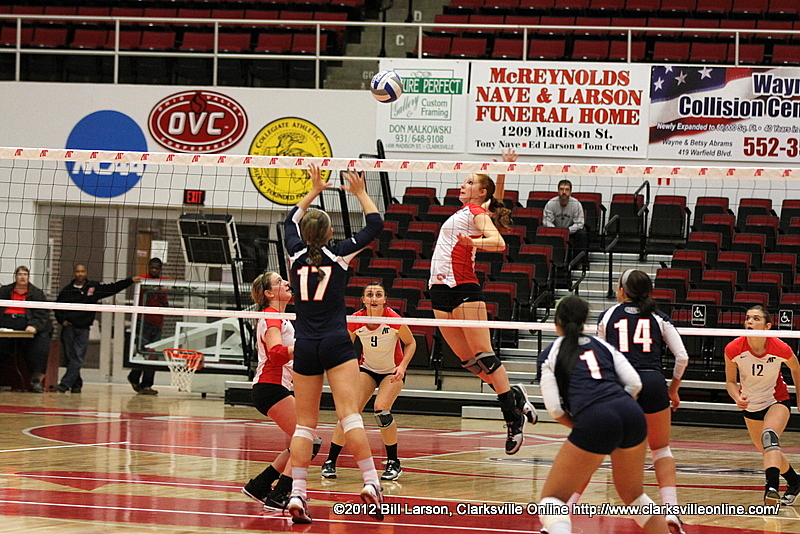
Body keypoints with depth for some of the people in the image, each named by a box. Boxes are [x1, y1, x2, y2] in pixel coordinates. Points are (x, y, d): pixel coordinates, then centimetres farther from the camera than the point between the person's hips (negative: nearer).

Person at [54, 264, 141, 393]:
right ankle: (76, 384, 15)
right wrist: (62, 320, 0)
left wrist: (130, 281, 0)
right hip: (68, 328, 1)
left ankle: (66, 383, -13)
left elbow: (113, 288, 5)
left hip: (83, 329, -1)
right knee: (70, 357, 3)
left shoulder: (94, 287, 5)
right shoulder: (67, 290, 6)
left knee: (78, 358, -10)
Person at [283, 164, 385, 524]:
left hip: (304, 347, 3)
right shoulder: (338, 254, 0)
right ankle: (371, 484, -21)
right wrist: (360, 194, 21)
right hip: (336, 343, -3)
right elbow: (374, 225, 11)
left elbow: (291, 221, 28)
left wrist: (314, 191, 35)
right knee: (349, 414, -12)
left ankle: (297, 494, -5)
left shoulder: (297, 255, 6)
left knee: (305, 423, 4)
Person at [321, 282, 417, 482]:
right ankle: (330, 462, -2)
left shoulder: (393, 319, -25)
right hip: (367, 369, 2)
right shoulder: (355, 320, -18)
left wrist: (402, 366, -22)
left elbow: (410, 343, -8)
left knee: (381, 408, -25)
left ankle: (394, 463, -9)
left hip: (392, 371, -2)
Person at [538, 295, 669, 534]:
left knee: (550, 500, 3)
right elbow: (634, 383, 14)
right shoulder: (602, 345, 25)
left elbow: (554, 408, 6)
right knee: (634, 496, 27)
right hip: (632, 415, 5)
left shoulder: (551, 354, 15)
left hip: (594, 421, -5)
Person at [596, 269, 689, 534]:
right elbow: (682, 357, 8)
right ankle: (671, 510, 2)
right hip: (652, 383, 1)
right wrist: (673, 389, 22)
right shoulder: (659, 318, 15)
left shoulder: (608, 316, 13)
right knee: (661, 451, 19)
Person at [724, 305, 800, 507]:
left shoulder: (781, 349, -23)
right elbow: (730, 382, -6)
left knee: (769, 435, -33)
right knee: (769, 452, 14)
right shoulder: (733, 350, -20)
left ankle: (772, 486, -48)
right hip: (751, 405, 4)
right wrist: (737, 398, -27)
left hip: (777, 401, -4)